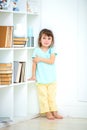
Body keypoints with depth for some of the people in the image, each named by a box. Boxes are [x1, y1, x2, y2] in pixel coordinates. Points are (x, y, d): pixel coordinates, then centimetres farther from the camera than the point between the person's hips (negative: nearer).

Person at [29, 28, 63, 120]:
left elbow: (51, 61, -14)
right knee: (43, 96, 1)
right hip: (40, 79, -1)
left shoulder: (52, 50, 0)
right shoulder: (37, 51, -2)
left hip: (51, 79, 1)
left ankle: (54, 111, 13)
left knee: (52, 96, 8)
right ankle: (47, 112, 8)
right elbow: (34, 63, -1)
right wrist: (33, 75, -2)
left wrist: (40, 59, -15)